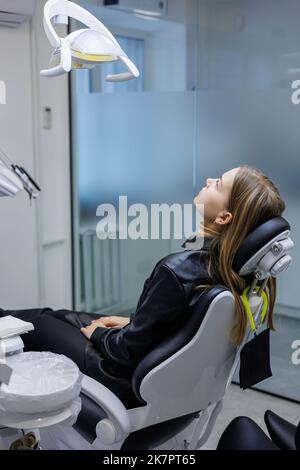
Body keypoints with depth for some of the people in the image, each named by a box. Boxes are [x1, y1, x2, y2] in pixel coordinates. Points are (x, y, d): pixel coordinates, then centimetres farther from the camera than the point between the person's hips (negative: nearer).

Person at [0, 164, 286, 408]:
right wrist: (131, 321, 8)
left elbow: (130, 351, -25)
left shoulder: (176, 270, -36)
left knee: (36, 323, 14)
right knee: (55, 316, 22)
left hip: (130, 381, -7)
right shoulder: (229, 264, -11)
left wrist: (97, 334, -6)